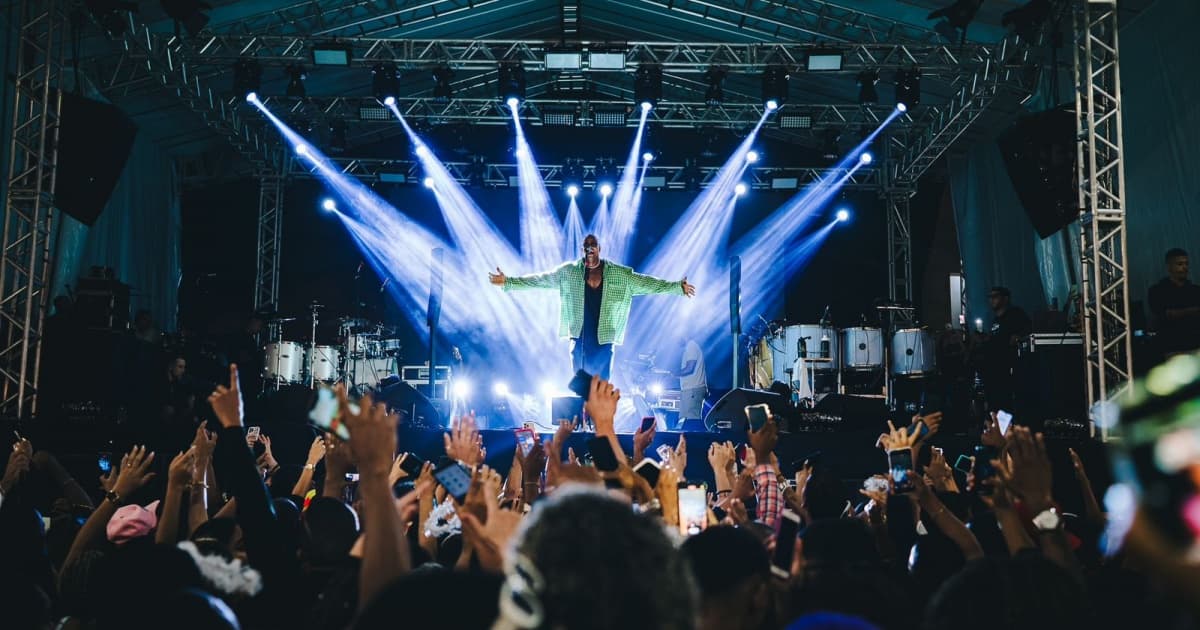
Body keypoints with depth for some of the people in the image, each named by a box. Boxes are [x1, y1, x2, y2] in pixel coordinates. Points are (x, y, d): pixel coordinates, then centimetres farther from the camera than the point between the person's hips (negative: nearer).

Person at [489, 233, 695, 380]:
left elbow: (647, 283, -1)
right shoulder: (569, 272, 2)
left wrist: (678, 287, -8)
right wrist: (508, 282, -4)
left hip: (603, 338, 0)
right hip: (579, 338, 1)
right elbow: (539, 280, 2)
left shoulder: (619, 274, 1)